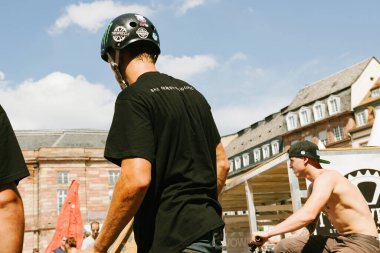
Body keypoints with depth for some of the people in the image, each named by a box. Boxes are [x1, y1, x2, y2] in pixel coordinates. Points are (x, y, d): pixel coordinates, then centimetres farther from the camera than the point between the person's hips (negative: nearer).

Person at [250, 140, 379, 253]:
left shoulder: (326, 177, -17)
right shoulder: (313, 187, 14)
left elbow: (307, 215, -33)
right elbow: (308, 225, 17)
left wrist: (268, 233, -29)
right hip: (341, 240, 10)